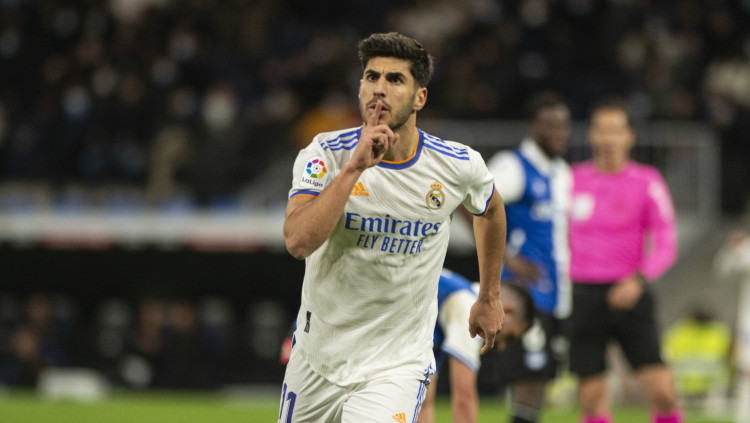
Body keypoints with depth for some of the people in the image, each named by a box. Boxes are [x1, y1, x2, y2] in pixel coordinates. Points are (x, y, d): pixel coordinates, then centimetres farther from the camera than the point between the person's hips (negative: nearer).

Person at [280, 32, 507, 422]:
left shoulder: (459, 166, -8)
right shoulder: (326, 154, -13)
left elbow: (490, 209, 17)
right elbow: (298, 241, -29)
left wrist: (489, 298, 23)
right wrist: (355, 167, -31)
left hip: (397, 364, -1)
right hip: (317, 356, 1)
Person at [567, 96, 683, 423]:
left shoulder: (647, 182, 1)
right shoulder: (573, 179, 8)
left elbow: (666, 245, -3)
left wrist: (639, 279, -19)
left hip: (628, 296, -2)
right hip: (583, 295, 2)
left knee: (663, 392, -12)